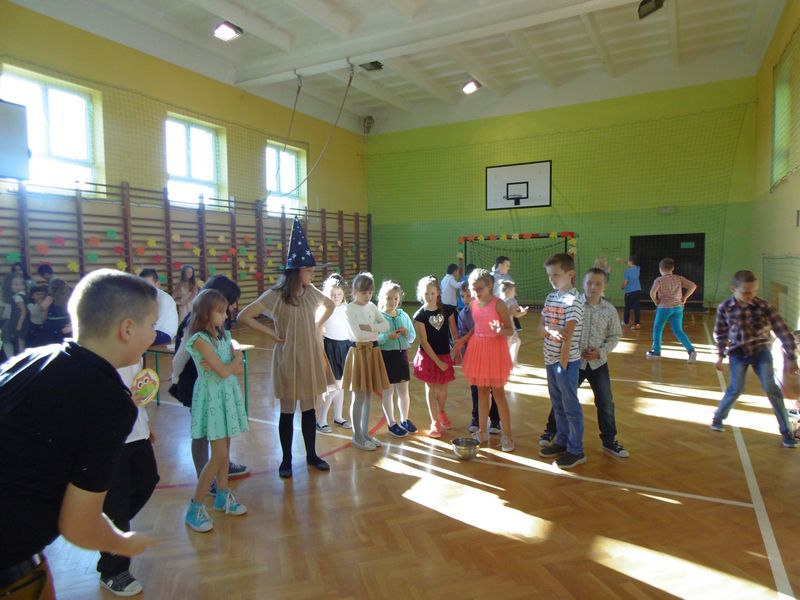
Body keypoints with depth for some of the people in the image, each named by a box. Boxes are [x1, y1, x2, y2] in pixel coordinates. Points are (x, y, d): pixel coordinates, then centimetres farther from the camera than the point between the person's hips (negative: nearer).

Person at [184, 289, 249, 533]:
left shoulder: (224, 335, 7)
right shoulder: (200, 339, -16)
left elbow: (239, 369, 3)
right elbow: (224, 372, -19)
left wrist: (222, 365, -14)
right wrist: (236, 357, -2)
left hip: (227, 394, 7)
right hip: (212, 396, -7)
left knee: (224, 450, 14)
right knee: (219, 455, -5)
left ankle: (222, 496, 29)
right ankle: (194, 508, 8)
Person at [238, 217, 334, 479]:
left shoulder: (311, 292, 1)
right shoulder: (274, 295, -13)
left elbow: (330, 305, 21)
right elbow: (243, 316, -13)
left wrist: (316, 325, 7)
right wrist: (272, 333, -13)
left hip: (311, 357, 5)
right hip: (288, 358, -4)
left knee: (309, 408, 14)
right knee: (287, 411, 7)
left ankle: (311, 455, 29)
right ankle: (286, 460, 23)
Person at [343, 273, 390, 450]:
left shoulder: (372, 306, 9)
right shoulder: (350, 309, -11)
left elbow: (386, 325, -2)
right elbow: (357, 335, -20)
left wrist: (369, 327, -16)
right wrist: (376, 331, -8)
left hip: (373, 352, 6)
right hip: (359, 352, -6)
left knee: (368, 396, 13)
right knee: (359, 397, 1)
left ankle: (365, 433, 24)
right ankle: (357, 437, 13)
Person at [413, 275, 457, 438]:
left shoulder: (446, 310, -3)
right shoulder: (420, 315, -11)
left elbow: (454, 333, 3)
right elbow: (424, 342, -12)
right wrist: (437, 361, -14)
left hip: (445, 355, 3)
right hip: (428, 356, -2)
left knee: (443, 388, 12)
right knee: (431, 388, 5)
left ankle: (441, 413, 41)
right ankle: (435, 422, 17)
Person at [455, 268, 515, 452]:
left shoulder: (498, 304, -12)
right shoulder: (473, 304, 4)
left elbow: (511, 330, -11)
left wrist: (501, 330, -32)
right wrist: (463, 340, 4)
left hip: (495, 349, -5)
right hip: (477, 349, 5)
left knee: (498, 393, 0)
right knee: (481, 392, 13)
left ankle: (507, 435, 12)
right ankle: (482, 432, 24)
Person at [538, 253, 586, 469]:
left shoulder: (573, 300, -15)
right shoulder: (551, 297, 9)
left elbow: (568, 335, -18)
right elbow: (541, 326, 5)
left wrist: (563, 364, -19)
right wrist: (551, 330, -18)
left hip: (567, 361, -7)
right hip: (551, 359, 7)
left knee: (570, 406, 3)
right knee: (557, 404, 18)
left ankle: (576, 450, 14)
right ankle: (561, 441, 32)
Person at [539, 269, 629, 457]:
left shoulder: (610, 310, -4)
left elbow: (614, 336, 2)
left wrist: (601, 352, -12)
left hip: (598, 363, 2)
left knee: (606, 403, 9)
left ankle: (609, 441, 27)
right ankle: (551, 431, 34)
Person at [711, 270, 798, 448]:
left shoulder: (763, 306, -13)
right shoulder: (724, 308, -10)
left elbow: (782, 331, -8)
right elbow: (721, 333, 4)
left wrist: (791, 357, -7)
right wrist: (720, 355, 8)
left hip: (761, 350, 0)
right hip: (738, 353, 0)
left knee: (770, 388, -7)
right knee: (736, 388, -7)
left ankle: (786, 431, 5)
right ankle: (718, 418, 16)